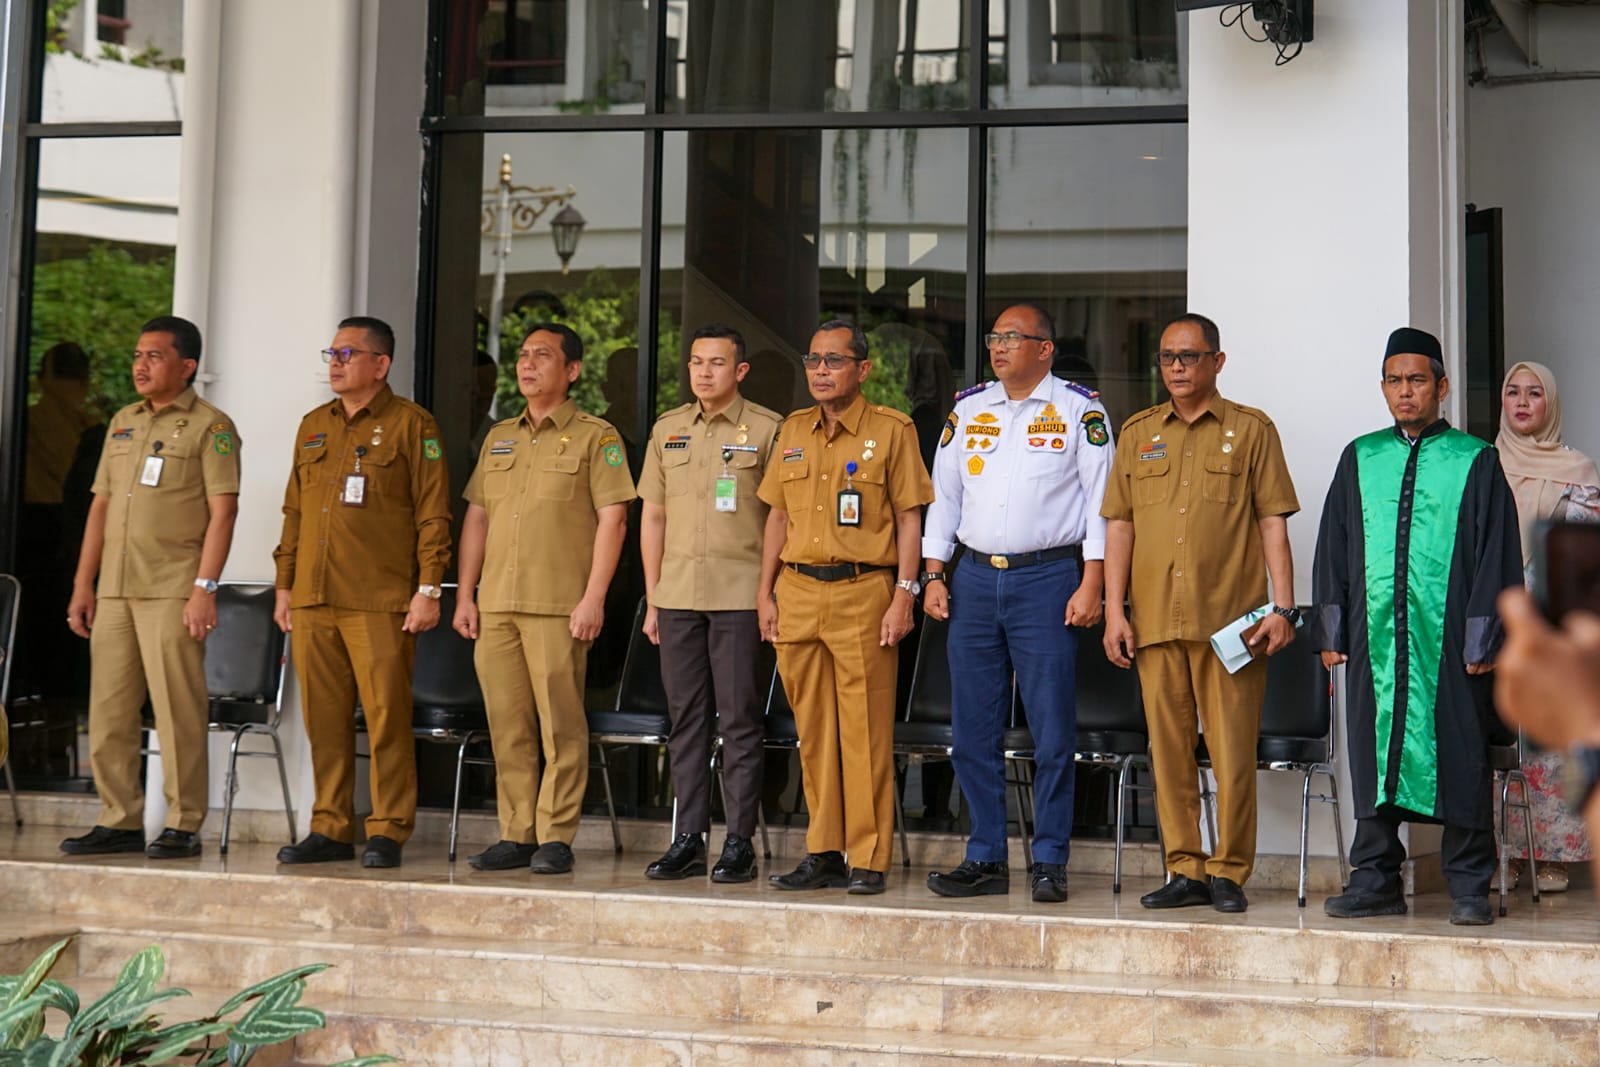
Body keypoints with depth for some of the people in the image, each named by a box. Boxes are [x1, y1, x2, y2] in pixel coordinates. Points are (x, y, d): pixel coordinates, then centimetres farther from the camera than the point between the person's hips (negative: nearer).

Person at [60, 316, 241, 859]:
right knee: (109, 712, 7)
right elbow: (101, 505, 19)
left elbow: (222, 511, -9)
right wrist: (83, 584, 14)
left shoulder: (209, 426, -3)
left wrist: (205, 587, -16)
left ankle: (183, 826, 2)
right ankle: (119, 822, 15)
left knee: (178, 711, -5)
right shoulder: (123, 423, 18)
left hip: (173, 591, -7)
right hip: (115, 590, 7)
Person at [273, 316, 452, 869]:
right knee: (324, 720, 8)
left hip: (381, 604, -6)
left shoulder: (412, 424, 0)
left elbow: (433, 514, -5)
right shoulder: (313, 426, 18)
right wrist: (285, 585, 16)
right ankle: (330, 829, 15)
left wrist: (429, 589, -11)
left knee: (386, 717, -4)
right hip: (313, 602, 6)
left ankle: (387, 833, 3)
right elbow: (294, 511, 21)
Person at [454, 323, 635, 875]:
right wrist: (465, 595, 11)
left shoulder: (595, 436, 1)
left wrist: (593, 599, -13)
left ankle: (556, 838, 2)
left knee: (560, 725, -4)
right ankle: (516, 835, 13)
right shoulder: (499, 437, 19)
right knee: (507, 725, 6)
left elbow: (612, 519, -6)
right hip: (496, 603, 6)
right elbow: (476, 518, 19)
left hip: (559, 606, -6)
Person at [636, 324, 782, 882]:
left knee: (739, 720, -2)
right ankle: (688, 839, 13)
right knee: (686, 717, 7)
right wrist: (652, 598, 10)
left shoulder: (766, 430, 0)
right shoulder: (667, 429, 13)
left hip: (739, 595, -4)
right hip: (678, 595, 4)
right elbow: (653, 516, 15)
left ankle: (739, 842, 4)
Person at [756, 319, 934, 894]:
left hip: (863, 593, -5)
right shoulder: (793, 431, 15)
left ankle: (868, 858, 2)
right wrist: (766, 593, 12)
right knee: (813, 732, 8)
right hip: (798, 591, 5)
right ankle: (823, 853, 15)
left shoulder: (891, 430, 0)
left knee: (865, 733, -4)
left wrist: (903, 596, -10)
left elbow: (909, 519, -2)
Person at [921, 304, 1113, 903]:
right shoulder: (968, 410, 13)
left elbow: (1099, 500, -2)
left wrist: (1091, 584, -9)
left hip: (1046, 580, -4)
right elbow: (944, 495, 16)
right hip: (974, 580, 4)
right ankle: (986, 859, 14)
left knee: (1052, 731, -3)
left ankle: (1049, 861, 6)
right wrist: (934, 576, 8)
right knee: (973, 730, 5)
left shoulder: (1079, 411, 1)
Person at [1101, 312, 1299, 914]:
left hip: (1231, 617, -3)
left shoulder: (1252, 430, 6)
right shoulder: (1137, 434, 14)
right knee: (1169, 749, 5)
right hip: (1155, 618, 3)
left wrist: (1283, 606, -4)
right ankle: (1186, 871, 13)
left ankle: (1229, 873, 7)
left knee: (1232, 750, -3)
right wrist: (1114, 611, 5)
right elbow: (1119, 525, 13)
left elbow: (1274, 523, 4)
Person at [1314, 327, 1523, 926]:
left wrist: (1484, 640, -6)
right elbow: (1332, 550, 13)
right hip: (1374, 636, 3)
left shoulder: (1476, 461, 3)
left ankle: (1469, 888, 12)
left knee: (1458, 758, 1)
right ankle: (1375, 882, 17)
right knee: (1373, 755, 6)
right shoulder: (1360, 459, 11)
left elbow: (1497, 557, 1)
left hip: (1449, 639, -3)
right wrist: (1331, 631, 6)